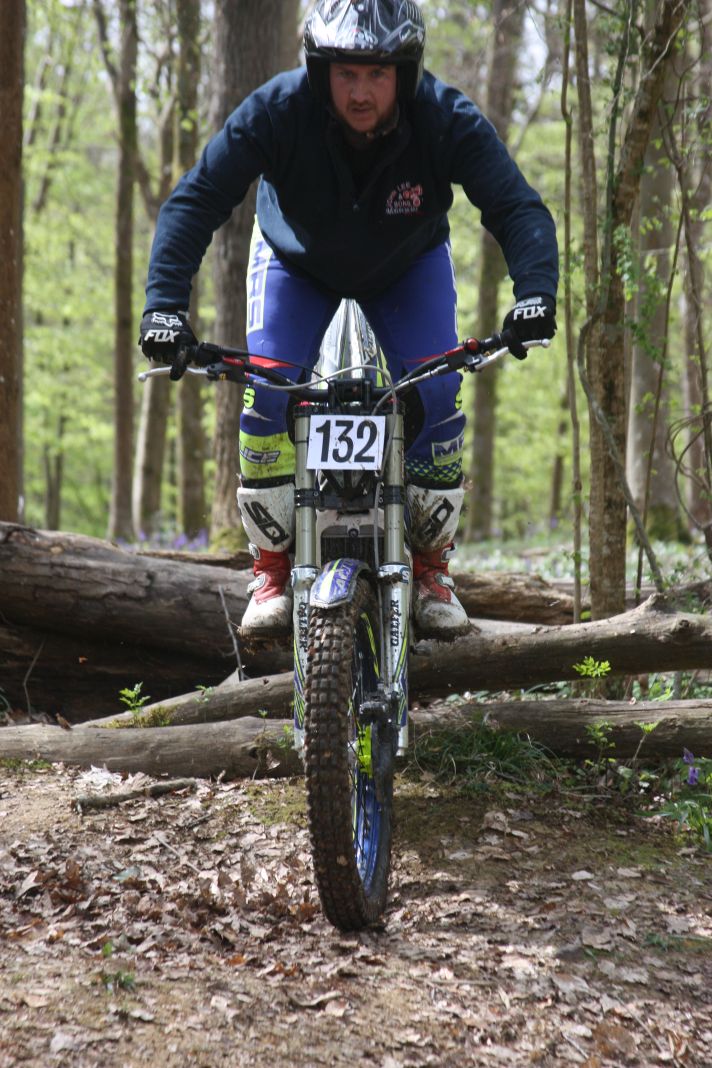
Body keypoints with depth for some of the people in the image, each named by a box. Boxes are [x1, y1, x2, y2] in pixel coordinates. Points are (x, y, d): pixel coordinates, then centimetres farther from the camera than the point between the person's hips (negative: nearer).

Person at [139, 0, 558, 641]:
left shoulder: (448, 121, -31)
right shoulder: (278, 111, -33)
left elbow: (518, 208, -33)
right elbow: (196, 200, -33)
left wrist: (535, 292, -53)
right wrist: (165, 304, -47)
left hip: (410, 266, 0)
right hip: (298, 263, 0)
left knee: (437, 395, -19)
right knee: (268, 392, -21)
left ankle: (432, 571, -1)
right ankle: (273, 571, -4)